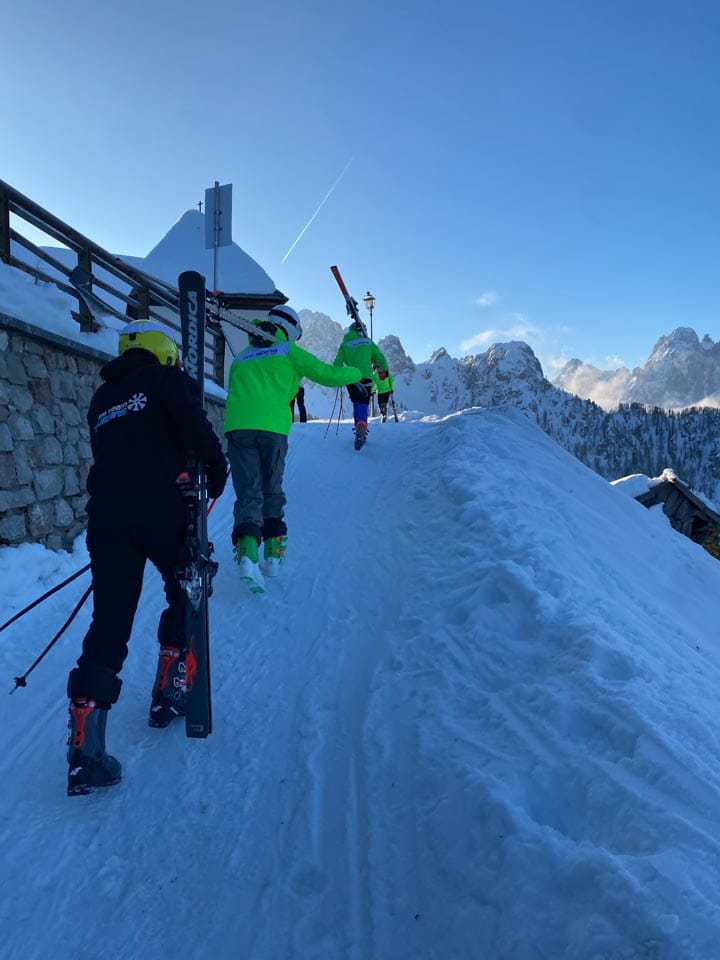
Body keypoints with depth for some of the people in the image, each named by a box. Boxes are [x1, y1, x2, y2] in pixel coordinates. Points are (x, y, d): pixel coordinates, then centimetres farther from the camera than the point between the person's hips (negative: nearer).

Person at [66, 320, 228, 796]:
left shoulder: (101, 398, 24)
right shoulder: (166, 378, 5)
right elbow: (193, 423, -13)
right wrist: (216, 465, 0)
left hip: (107, 519, 5)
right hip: (165, 513, -5)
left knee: (108, 624, 2)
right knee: (186, 597, 19)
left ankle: (85, 748, -5)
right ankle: (170, 693, 22)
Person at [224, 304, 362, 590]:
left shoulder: (240, 357, 26)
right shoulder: (290, 351, 13)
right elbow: (327, 374, 12)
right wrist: (358, 373, 29)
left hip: (237, 426, 2)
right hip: (272, 427, -2)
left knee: (248, 493, -1)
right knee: (272, 491, 14)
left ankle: (247, 551, -23)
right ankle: (273, 552, 16)